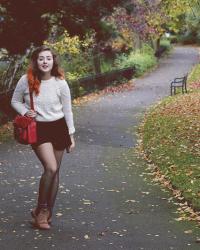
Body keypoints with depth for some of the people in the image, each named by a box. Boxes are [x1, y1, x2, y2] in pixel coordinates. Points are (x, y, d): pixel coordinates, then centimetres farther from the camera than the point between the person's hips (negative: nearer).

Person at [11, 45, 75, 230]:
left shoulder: (60, 83, -7)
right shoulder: (26, 81, -9)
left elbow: (67, 111, 2)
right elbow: (15, 101, 7)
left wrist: (71, 135, 4)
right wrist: (25, 112, -13)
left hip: (59, 128, 2)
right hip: (38, 129, -2)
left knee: (54, 171, 7)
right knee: (51, 168, -18)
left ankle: (48, 213, 21)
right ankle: (41, 209, 1)